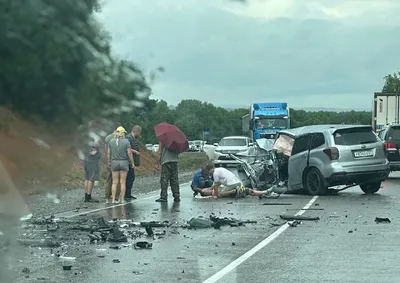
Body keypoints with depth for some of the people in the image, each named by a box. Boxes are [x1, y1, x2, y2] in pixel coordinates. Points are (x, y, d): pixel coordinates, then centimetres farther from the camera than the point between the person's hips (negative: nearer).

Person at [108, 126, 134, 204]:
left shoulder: (111, 141, 0)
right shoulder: (126, 141, -8)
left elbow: (109, 153, 3)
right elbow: (129, 153, -8)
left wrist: (109, 162, 17)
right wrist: (132, 163, 2)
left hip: (114, 162, 2)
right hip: (124, 162, -2)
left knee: (114, 182, 6)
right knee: (123, 182, 2)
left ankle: (113, 199, 2)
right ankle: (122, 199, 2)